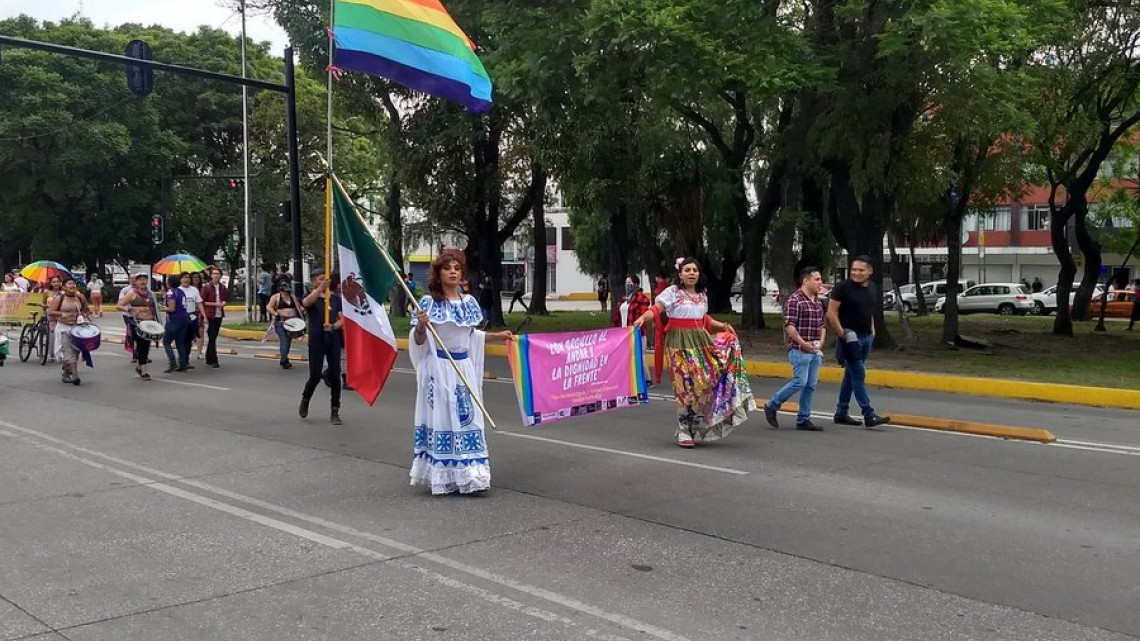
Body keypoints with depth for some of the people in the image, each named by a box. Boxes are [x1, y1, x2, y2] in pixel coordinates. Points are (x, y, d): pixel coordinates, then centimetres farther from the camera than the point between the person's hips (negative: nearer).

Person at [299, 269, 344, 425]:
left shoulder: (336, 298, 10)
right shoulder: (311, 297, 0)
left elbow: (342, 318, 5)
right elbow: (306, 302, -25)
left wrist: (333, 326, -17)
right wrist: (321, 288, -40)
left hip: (333, 340, 3)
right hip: (316, 341, -3)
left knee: (335, 376, 0)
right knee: (315, 376, -2)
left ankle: (334, 412, 8)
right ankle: (305, 399, 29)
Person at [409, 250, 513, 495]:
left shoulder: (469, 302, 9)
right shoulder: (429, 302, -6)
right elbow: (419, 342, -6)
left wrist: (497, 336, 23)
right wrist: (420, 326, -26)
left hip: (464, 368, 5)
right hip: (439, 368, -5)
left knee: (467, 418, 4)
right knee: (442, 418, -2)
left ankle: (468, 475, 11)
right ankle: (443, 477, 6)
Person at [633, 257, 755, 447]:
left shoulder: (702, 295, 13)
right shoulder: (672, 292, -5)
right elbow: (656, 308, -14)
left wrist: (722, 325, 15)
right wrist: (643, 317, -32)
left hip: (701, 341, 6)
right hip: (680, 343, -6)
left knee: (707, 380, 1)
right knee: (687, 386, -8)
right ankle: (684, 430, 4)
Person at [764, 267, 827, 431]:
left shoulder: (817, 302, 16)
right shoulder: (795, 300, -11)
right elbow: (789, 326, -17)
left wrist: (821, 341, 8)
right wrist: (803, 343, -16)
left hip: (815, 351, 8)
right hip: (800, 350, -8)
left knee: (811, 385, 6)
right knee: (800, 382, -12)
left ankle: (803, 419, 13)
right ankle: (771, 406, 5)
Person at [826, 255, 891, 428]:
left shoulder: (871, 288, 11)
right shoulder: (843, 287, -11)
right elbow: (831, 312, -13)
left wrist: (872, 330, 14)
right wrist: (842, 333, -17)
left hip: (866, 337, 7)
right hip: (850, 338, -7)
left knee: (851, 375, 12)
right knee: (859, 375, -9)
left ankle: (841, 414, 19)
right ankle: (869, 416, -10)